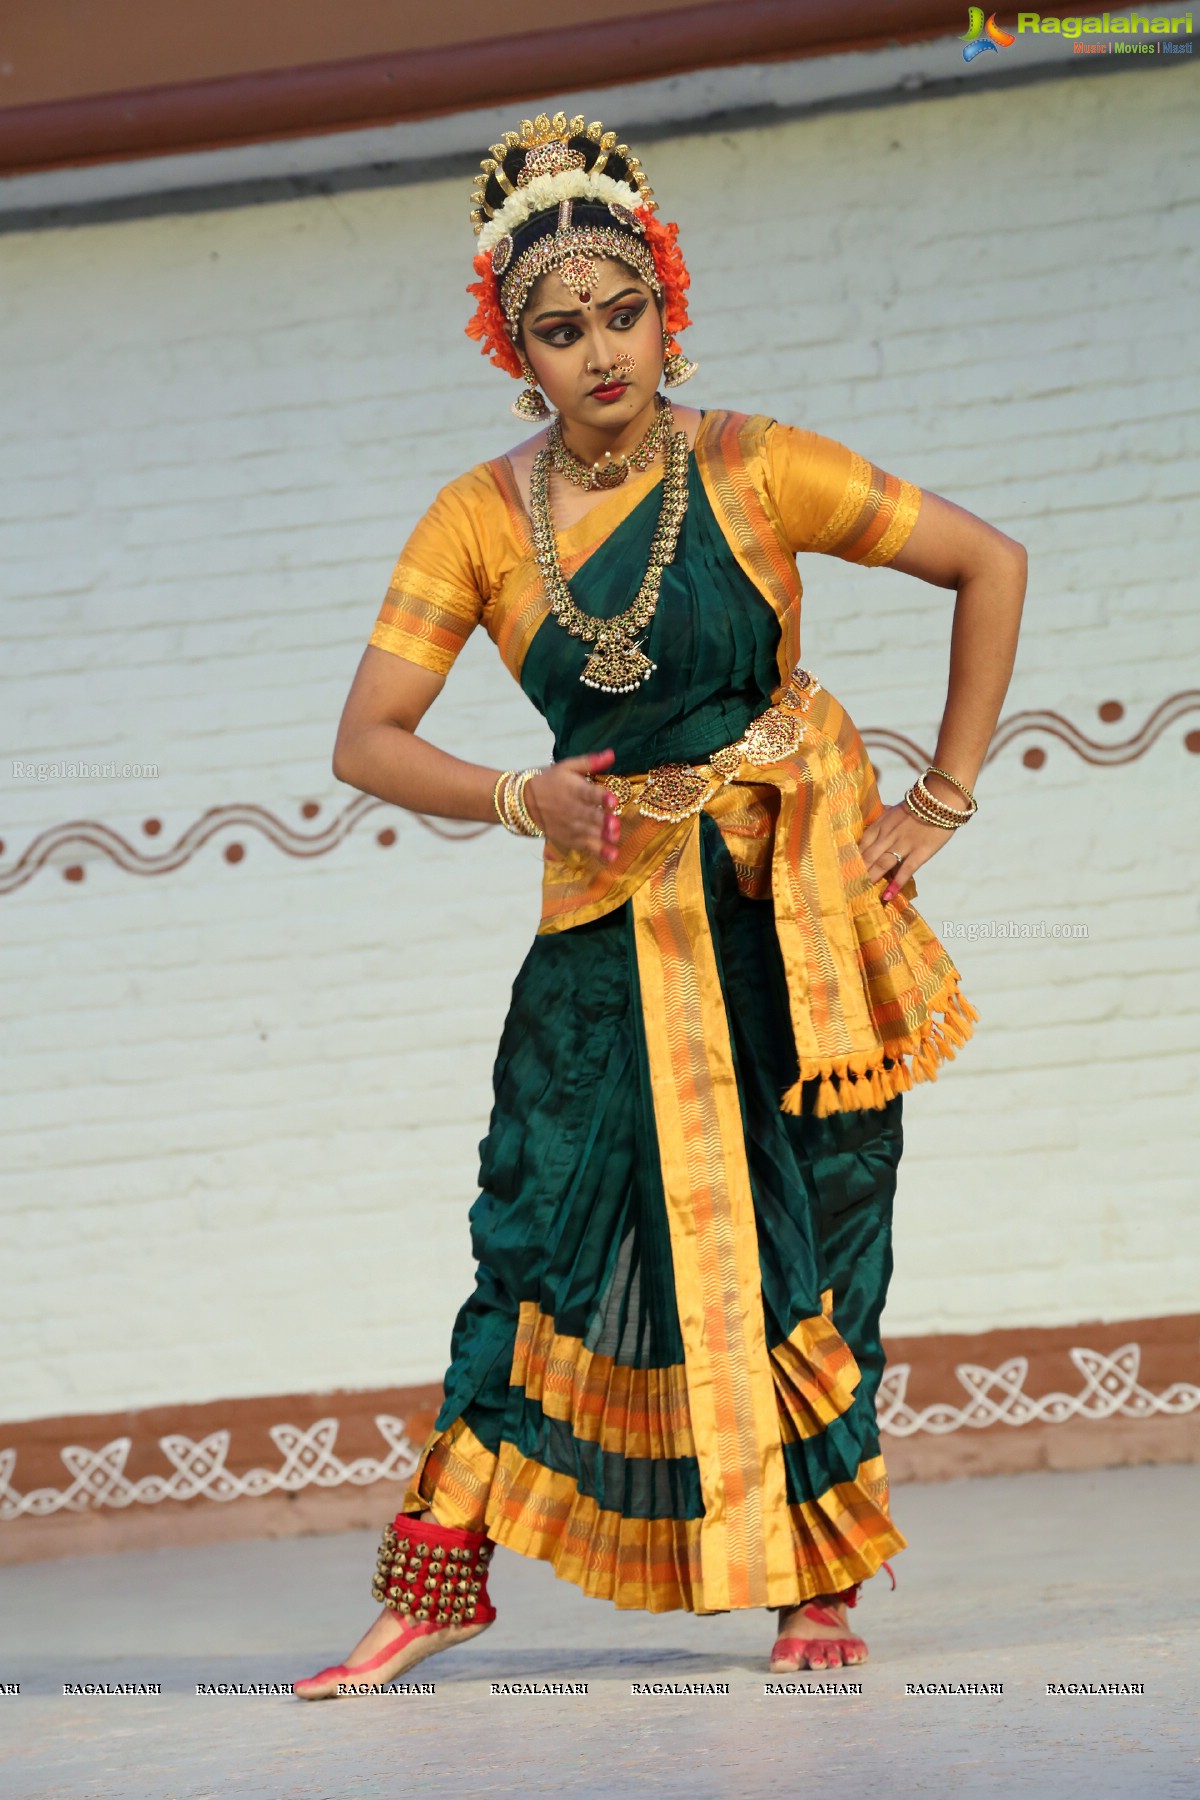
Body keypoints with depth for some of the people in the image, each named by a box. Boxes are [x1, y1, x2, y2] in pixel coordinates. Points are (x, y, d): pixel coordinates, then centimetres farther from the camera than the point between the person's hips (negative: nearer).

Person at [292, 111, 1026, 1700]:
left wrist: (942, 798, -5)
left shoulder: (752, 468, -11)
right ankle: (443, 1573, 1)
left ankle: (820, 1584, 11)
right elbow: (368, 740, -4)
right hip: (614, 912, 1)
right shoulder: (484, 517, -5)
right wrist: (524, 799, -21)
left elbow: (990, 565, -4)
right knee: (546, 1223, -4)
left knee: (811, 1231, 1)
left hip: (797, 900, -1)